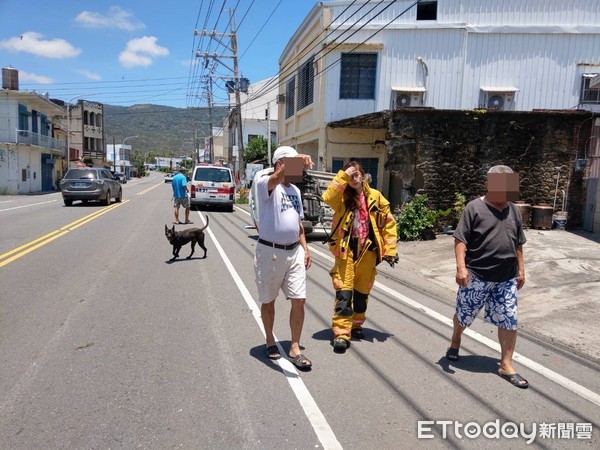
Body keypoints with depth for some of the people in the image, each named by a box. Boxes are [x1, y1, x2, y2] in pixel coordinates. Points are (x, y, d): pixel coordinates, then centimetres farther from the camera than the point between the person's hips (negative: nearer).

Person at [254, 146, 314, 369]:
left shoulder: (295, 190, 14)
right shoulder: (264, 184, -8)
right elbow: (277, 178, -34)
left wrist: (305, 248, 13)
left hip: (294, 251, 6)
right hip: (270, 252, -5)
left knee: (299, 300, 1)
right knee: (268, 300, 11)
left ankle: (295, 348, 13)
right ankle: (270, 340, 32)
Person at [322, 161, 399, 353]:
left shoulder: (375, 197, 2)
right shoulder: (342, 197, -1)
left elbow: (389, 223, 5)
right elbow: (328, 197, -25)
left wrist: (390, 250, 1)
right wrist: (343, 176, -22)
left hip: (367, 251, 3)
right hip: (346, 251, -2)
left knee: (362, 292, 15)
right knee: (344, 292, -8)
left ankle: (356, 325, 34)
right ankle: (341, 333, -4)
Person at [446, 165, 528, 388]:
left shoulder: (513, 210, 9)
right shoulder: (474, 208, -8)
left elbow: (517, 244, 17)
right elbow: (460, 240, -12)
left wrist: (520, 269, 16)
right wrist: (461, 267, -21)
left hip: (506, 279, 5)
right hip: (476, 276, -4)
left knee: (509, 321, 4)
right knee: (464, 315, 12)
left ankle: (506, 365, 16)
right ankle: (455, 341, 40)